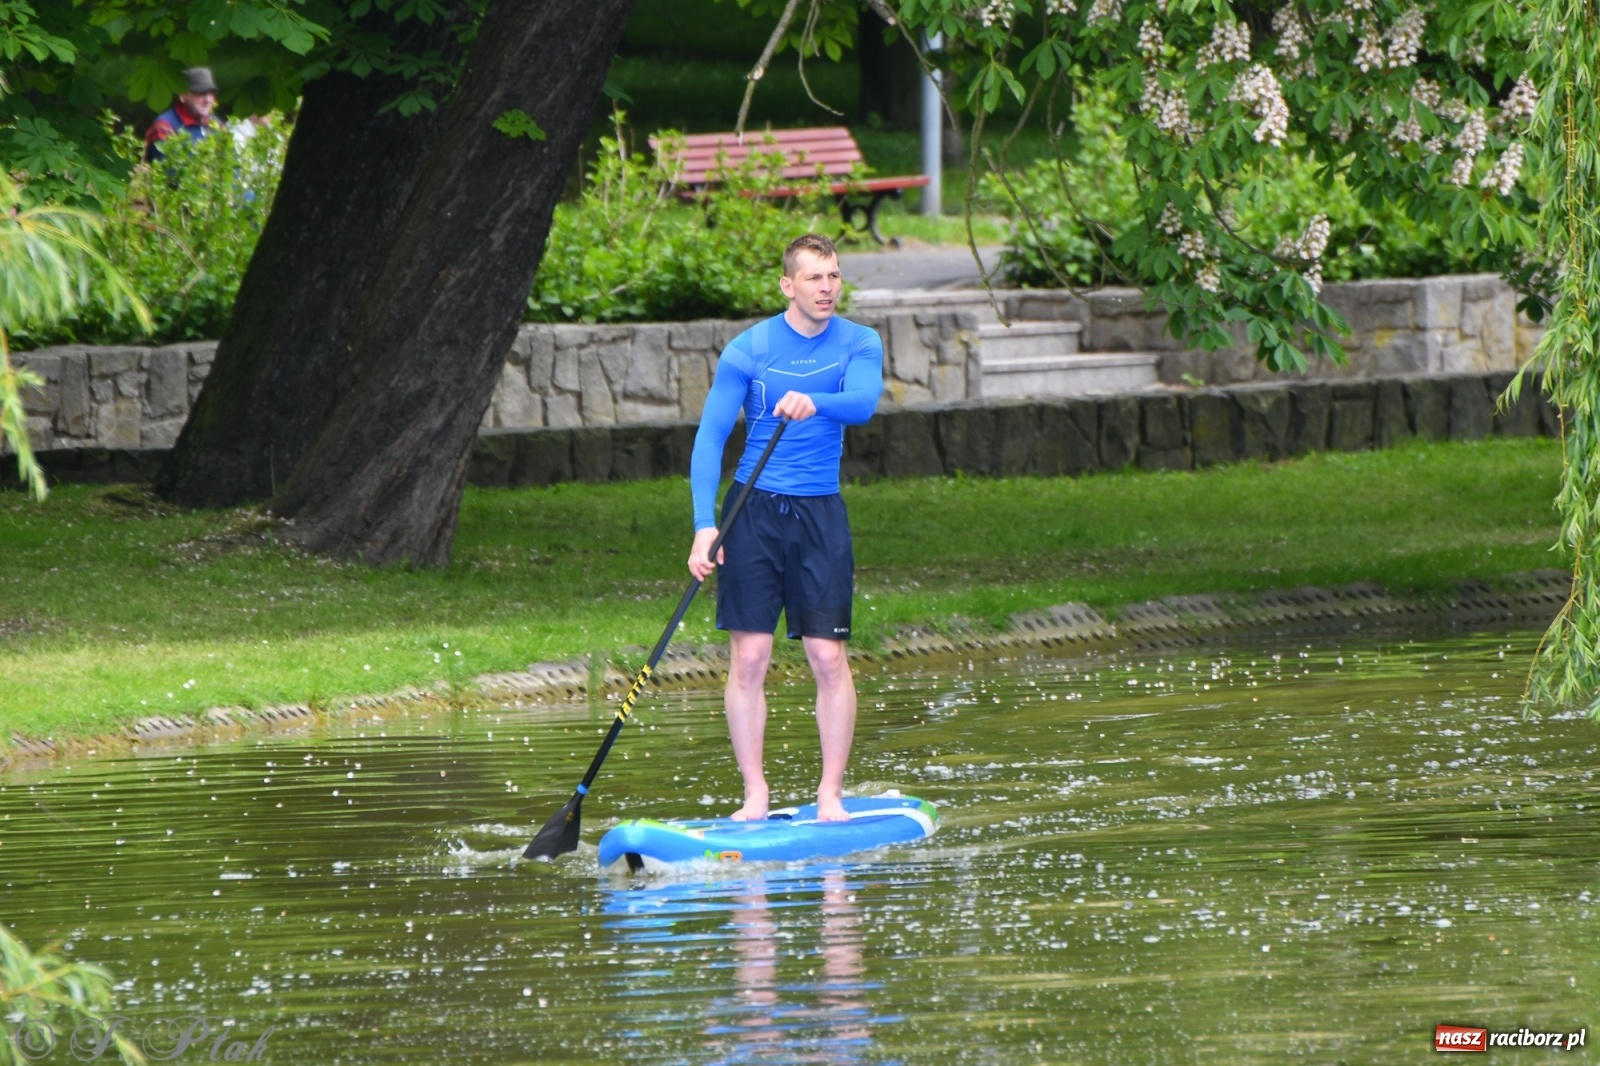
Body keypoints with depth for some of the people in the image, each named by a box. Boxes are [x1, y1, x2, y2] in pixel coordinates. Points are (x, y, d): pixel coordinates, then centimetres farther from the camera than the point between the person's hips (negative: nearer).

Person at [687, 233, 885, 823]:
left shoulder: (859, 344, 2)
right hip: (754, 509, -1)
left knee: (829, 657, -4)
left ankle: (830, 795, 4)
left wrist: (814, 401, -41)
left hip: (820, 513, 1)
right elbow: (711, 436, -7)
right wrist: (704, 524, -18)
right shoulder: (749, 349, -3)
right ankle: (755, 796, 2)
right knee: (749, 658, -4)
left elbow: (862, 401, -18)